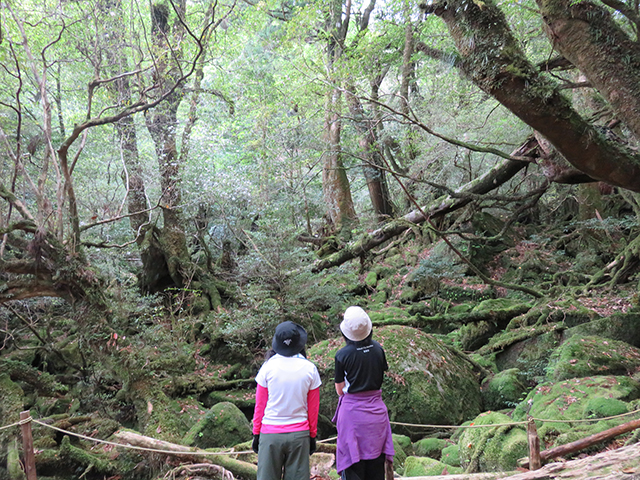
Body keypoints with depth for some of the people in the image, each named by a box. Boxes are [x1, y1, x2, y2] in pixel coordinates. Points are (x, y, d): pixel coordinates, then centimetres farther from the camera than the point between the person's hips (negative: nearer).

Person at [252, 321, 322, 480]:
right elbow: (313, 408, 3)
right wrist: (312, 436, 13)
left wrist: (256, 433, 10)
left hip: (270, 434, -1)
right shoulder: (310, 369, -3)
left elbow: (259, 405, 0)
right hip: (299, 434, 1)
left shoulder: (268, 366, -6)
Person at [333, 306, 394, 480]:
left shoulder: (342, 355, -13)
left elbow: (340, 390, -4)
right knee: (376, 465, 14)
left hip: (352, 411, -4)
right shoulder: (378, 349, -2)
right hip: (376, 409, 4)